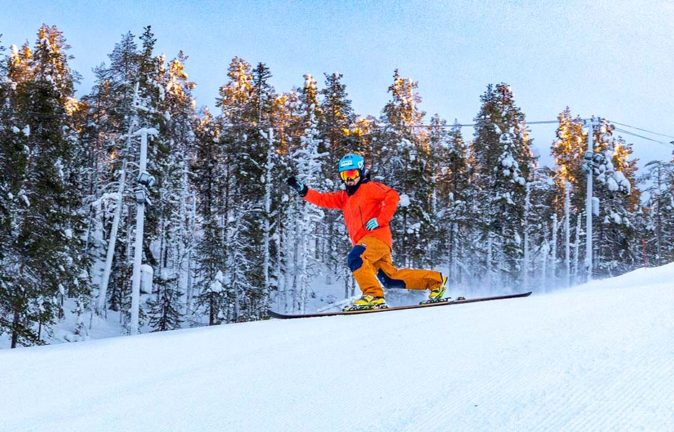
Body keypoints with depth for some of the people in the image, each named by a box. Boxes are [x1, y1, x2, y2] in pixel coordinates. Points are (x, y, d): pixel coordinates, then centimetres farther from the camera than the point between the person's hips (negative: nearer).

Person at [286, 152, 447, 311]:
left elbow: (392, 196, -9)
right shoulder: (344, 197, 25)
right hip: (366, 240, 8)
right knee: (390, 278, 7)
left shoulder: (369, 188, 4)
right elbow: (323, 199, 15)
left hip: (377, 236, -8)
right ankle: (436, 280, 19)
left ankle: (373, 296, -34)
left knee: (355, 258, -31)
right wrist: (303, 190, 0)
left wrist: (380, 220, -16)